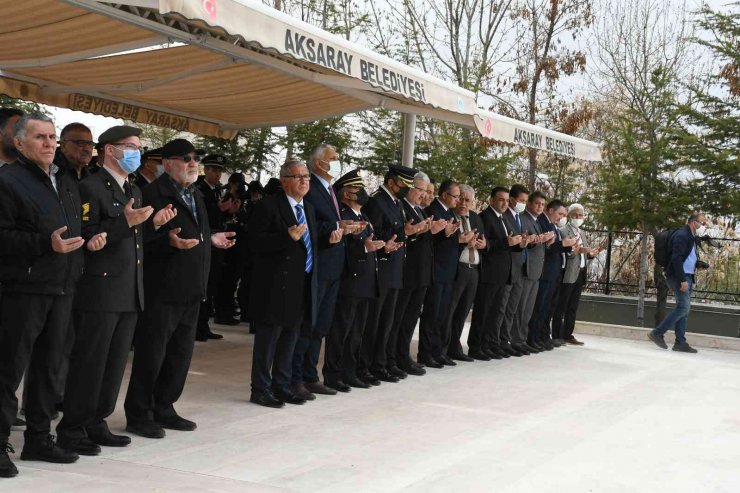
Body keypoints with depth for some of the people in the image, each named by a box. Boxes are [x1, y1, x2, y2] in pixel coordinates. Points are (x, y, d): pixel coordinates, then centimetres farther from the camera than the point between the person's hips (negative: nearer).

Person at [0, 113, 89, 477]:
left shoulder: (67, 183, 17)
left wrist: (90, 239, 8)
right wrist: (47, 244, -22)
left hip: (62, 288, 8)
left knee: (49, 366, 13)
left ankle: (38, 439, 24)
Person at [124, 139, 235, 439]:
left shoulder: (195, 196, 17)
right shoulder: (153, 194, -11)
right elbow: (144, 239, -18)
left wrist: (211, 239, 10)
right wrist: (169, 241, -32)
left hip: (190, 289, 9)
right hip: (162, 288, -9)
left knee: (181, 352, 14)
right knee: (151, 353, -1)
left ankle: (163, 408, 26)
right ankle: (138, 414, 10)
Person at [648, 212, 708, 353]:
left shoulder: (691, 237, 19)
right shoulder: (681, 235, -13)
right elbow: (676, 259, -21)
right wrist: (682, 280, -23)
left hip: (686, 277, 10)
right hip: (678, 277, -10)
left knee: (684, 309, 7)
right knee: (683, 307, -14)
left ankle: (680, 342, 8)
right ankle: (658, 333, -8)